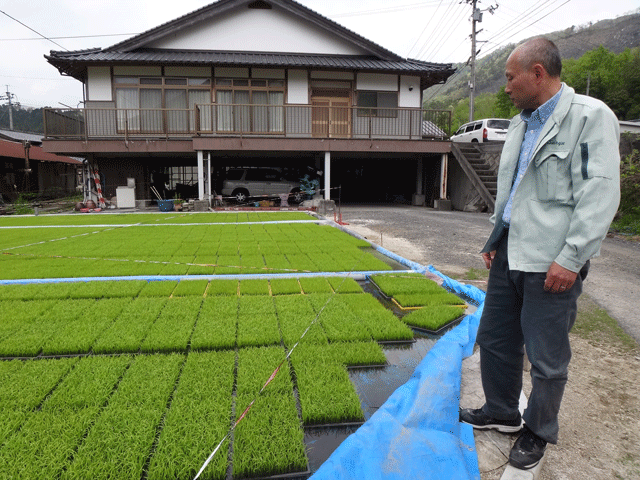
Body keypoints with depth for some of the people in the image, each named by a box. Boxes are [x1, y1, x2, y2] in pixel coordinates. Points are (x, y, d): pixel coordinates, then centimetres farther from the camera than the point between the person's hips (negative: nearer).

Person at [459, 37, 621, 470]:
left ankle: (539, 431, 28)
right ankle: (502, 413, 37)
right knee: (495, 339, 16)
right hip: (509, 255, 8)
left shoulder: (591, 116, -8)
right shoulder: (521, 124, 16)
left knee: (547, 358, 6)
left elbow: (601, 194, -15)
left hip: (551, 264, -8)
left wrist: (571, 258, -19)